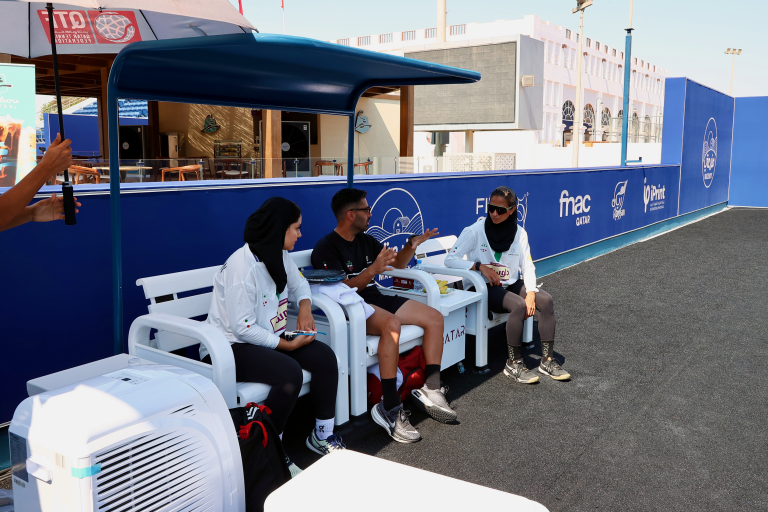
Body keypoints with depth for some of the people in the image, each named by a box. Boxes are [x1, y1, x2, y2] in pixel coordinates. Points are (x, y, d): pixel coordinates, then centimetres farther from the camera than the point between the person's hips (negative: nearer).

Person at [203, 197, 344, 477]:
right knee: (290, 372, -31)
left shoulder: (281, 256, 3)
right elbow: (242, 328, -24)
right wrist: (287, 345, -20)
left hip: (269, 337, 9)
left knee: (325, 357, -9)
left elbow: (298, 283, 24)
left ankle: (322, 435, 5)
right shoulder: (242, 265, -23)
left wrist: (305, 308, 2)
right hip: (231, 346, -8)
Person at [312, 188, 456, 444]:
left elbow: (398, 264, 24)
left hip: (374, 298, 9)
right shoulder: (326, 248, -10)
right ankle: (390, 409, -35)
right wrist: (372, 270, -32)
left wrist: (412, 245, 4)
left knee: (435, 318, -3)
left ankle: (431, 390, -3)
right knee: (391, 323, -39)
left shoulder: (365, 241, 15)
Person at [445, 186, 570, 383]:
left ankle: (547, 360, -8)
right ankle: (513, 363, -17)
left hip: (511, 285, 5)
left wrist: (531, 293, -14)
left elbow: (527, 266, 3)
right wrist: (480, 266, -23)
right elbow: (450, 259, -12)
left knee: (546, 300, -18)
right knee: (519, 305, -31)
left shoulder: (519, 233, 2)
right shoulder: (476, 231, -10)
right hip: (485, 289, -5)